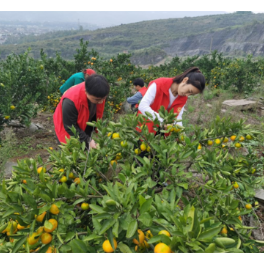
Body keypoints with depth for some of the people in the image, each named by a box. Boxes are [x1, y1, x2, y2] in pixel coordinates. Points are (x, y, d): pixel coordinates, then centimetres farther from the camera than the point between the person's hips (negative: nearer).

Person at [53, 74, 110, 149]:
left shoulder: (99, 95, -23)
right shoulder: (71, 101, -39)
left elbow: (98, 114, -4)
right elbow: (70, 127, -27)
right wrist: (88, 140, -28)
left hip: (84, 127, 5)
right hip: (67, 130, -5)